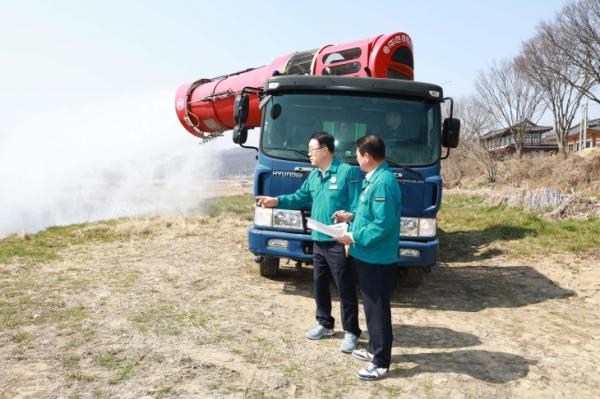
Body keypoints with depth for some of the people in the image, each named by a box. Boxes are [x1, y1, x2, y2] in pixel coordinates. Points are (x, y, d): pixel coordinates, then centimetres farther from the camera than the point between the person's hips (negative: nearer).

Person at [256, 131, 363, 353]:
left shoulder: (347, 172, -13)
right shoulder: (314, 176, 13)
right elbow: (300, 197, 19)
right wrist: (277, 201, 4)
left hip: (338, 243, -8)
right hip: (318, 241, 8)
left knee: (345, 288, 1)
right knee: (320, 285, 17)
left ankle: (351, 332, 15)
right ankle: (325, 324, 34)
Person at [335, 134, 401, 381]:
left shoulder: (383, 182, -22)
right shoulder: (375, 178, 11)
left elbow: (383, 224, -27)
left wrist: (354, 238, -20)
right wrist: (352, 215, 11)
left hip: (377, 259, -10)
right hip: (368, 256, 10)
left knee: (377, 308, -1)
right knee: (371, 305, 20)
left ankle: (381, 363, 11)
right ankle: (375, 349, 35)